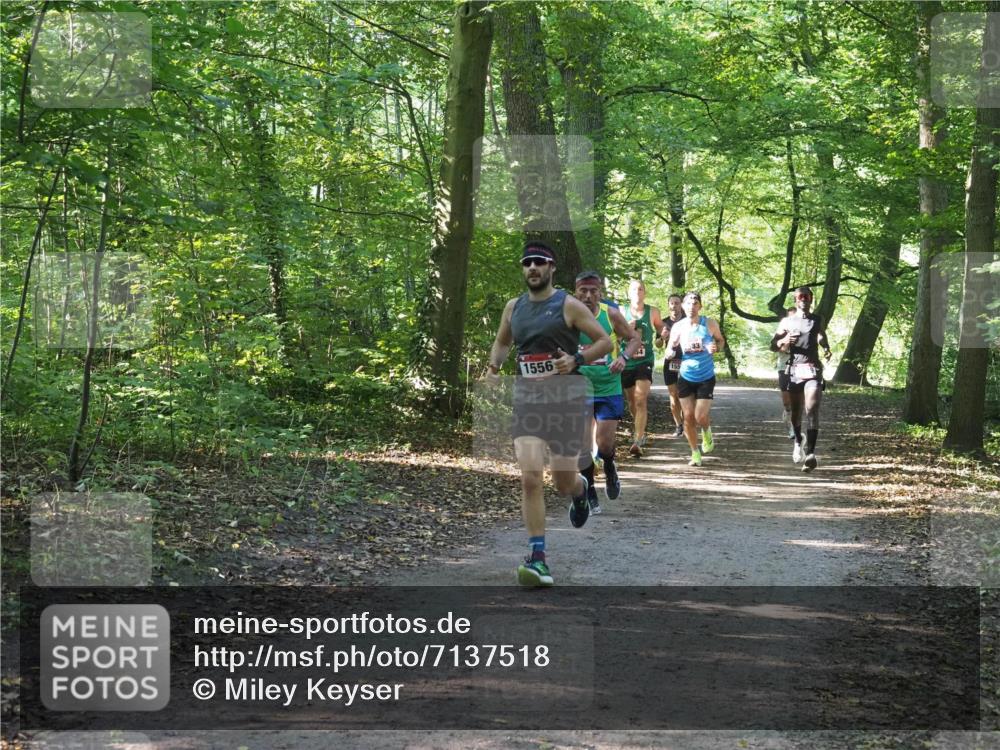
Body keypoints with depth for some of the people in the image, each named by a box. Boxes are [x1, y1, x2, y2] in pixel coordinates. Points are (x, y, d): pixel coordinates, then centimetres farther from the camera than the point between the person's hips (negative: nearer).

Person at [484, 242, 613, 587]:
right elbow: (501, 342, 28)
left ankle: (580, 488, 43)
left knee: (563, 483, 3)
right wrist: (494, 367, 8)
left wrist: (576, 360, -17)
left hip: (566, 394, -3)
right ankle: (537, 558, -12)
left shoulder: (568, 305, -3)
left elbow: (604, 341, -1)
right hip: (526, 396, 3)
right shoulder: (514, 307, 11)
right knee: (530, 476, -14)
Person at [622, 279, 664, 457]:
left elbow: (661, 329, 17)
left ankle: (637, 442, -24)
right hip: (627, 361, 2)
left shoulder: (652, 312, 2)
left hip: (645, 361, -2)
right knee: (632, 402, 14)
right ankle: (640, 432, 40)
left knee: (641, 401, -17)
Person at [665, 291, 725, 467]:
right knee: (688, 416, 0)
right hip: (686, 377, 2)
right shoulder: (677, 327, -3)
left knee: (701, 417, -9)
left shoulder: (710, 324, -7)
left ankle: (707, 432, 27)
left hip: (706, 377, -2)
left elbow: (721, 340, 9)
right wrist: (672, 347, -20)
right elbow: (669, 353, 4)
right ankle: (695, 453, 14)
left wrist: (716, 348, -14)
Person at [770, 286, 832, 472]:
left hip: (813, 370, -1)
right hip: (794, 370, 1)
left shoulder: (818, 321, 11)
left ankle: (810, 453, -25)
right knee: (796, 411, 11)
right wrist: (784, 341, -13)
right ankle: (798, 442, 39)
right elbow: (773, 346, 8)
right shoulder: (787, 322, 9)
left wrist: (827, 349, 6)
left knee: (812, 410, -16)